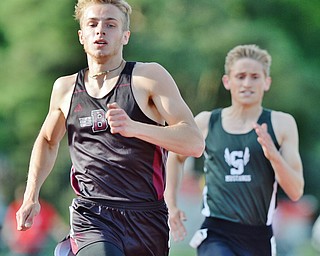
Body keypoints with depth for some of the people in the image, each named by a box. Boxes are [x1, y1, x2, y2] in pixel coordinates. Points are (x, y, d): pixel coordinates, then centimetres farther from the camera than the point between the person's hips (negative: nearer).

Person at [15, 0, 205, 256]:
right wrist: (31, 197, 21)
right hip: (91, 218, 0)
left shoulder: (150, 76, 0)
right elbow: (48, 141, 30)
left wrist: (134, 127, -21)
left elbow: (195, 143, -9)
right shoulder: (65, 88, 11)